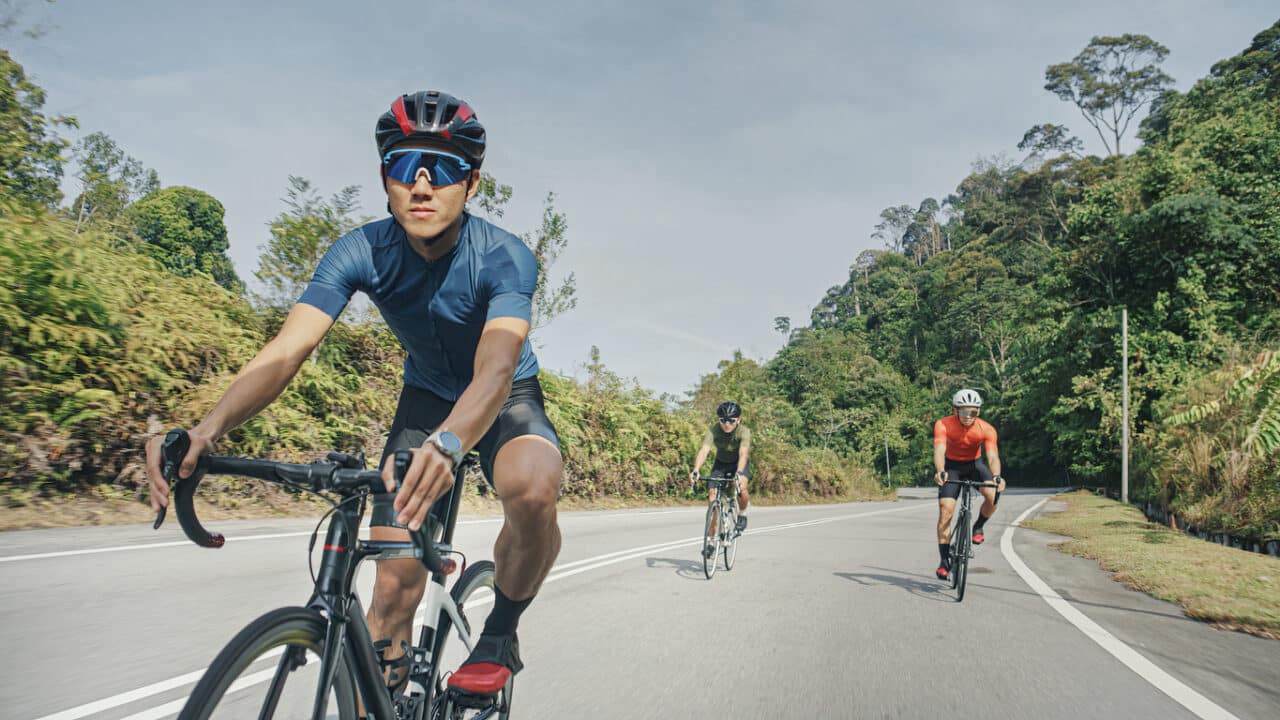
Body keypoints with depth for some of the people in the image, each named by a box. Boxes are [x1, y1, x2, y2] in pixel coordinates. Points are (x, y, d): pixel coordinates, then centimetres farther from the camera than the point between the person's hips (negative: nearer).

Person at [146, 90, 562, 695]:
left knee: (533, 488, -36)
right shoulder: (362, 252, -21)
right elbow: (285, 351, -31)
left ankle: (500, 634, -9)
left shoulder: (504, 258, -30)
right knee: (394, 581, -10)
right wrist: (207, 428, -50)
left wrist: (449, 441, -67)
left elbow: (494, 370, -46)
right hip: (425, 395, 3)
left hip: (507, 397, -2)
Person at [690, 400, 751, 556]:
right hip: (720, 463, 2)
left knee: (741, 488, -31)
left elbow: (743, 453, -44)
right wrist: (695, 471, -56)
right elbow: (704, 450, -40)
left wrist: (739, 473, -62)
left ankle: (742, 513, 2)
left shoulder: (744, 431, -30)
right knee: (712, 497, -14)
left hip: (740, 463, -2)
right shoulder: (713, 431, -27)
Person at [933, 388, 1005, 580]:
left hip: (975, 464, 1)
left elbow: (993, 456, -35)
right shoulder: (943, 425, -27)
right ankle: (944, 561, -6)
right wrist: (940, 471, -59)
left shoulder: (987, 429, -25)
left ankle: (978, 527, 3)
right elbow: (939, 451, -39)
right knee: (945, 510, -15)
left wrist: (996, 476, -55)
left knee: (993, 494, -28)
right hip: (952, 466, -1)